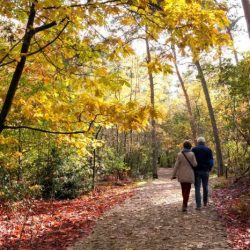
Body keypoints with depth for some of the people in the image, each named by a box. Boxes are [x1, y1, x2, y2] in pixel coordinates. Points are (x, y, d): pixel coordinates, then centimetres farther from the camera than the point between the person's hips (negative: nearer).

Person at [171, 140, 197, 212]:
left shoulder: (179, 154, -6)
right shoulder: (191, 154, -11)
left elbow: (176, 165, -6)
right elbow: (194, 164, -8)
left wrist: (173, 175, -1)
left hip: (181, 175, 2)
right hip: (189, 175, -2)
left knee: (183, 189, 17)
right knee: (187, 190, 3)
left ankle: (185, 203, 31)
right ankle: (184, 205, -5)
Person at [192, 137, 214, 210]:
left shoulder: (194, 149, -1)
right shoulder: (208, 150, 1)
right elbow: (211, 161, -2)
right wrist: (209, 169, 13)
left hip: (197, 171, -1)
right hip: (205, 171, 2)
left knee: (197, 188, -1)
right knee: (205, 187, 17)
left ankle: (198, 205, -4)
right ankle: (205, 202, 31)